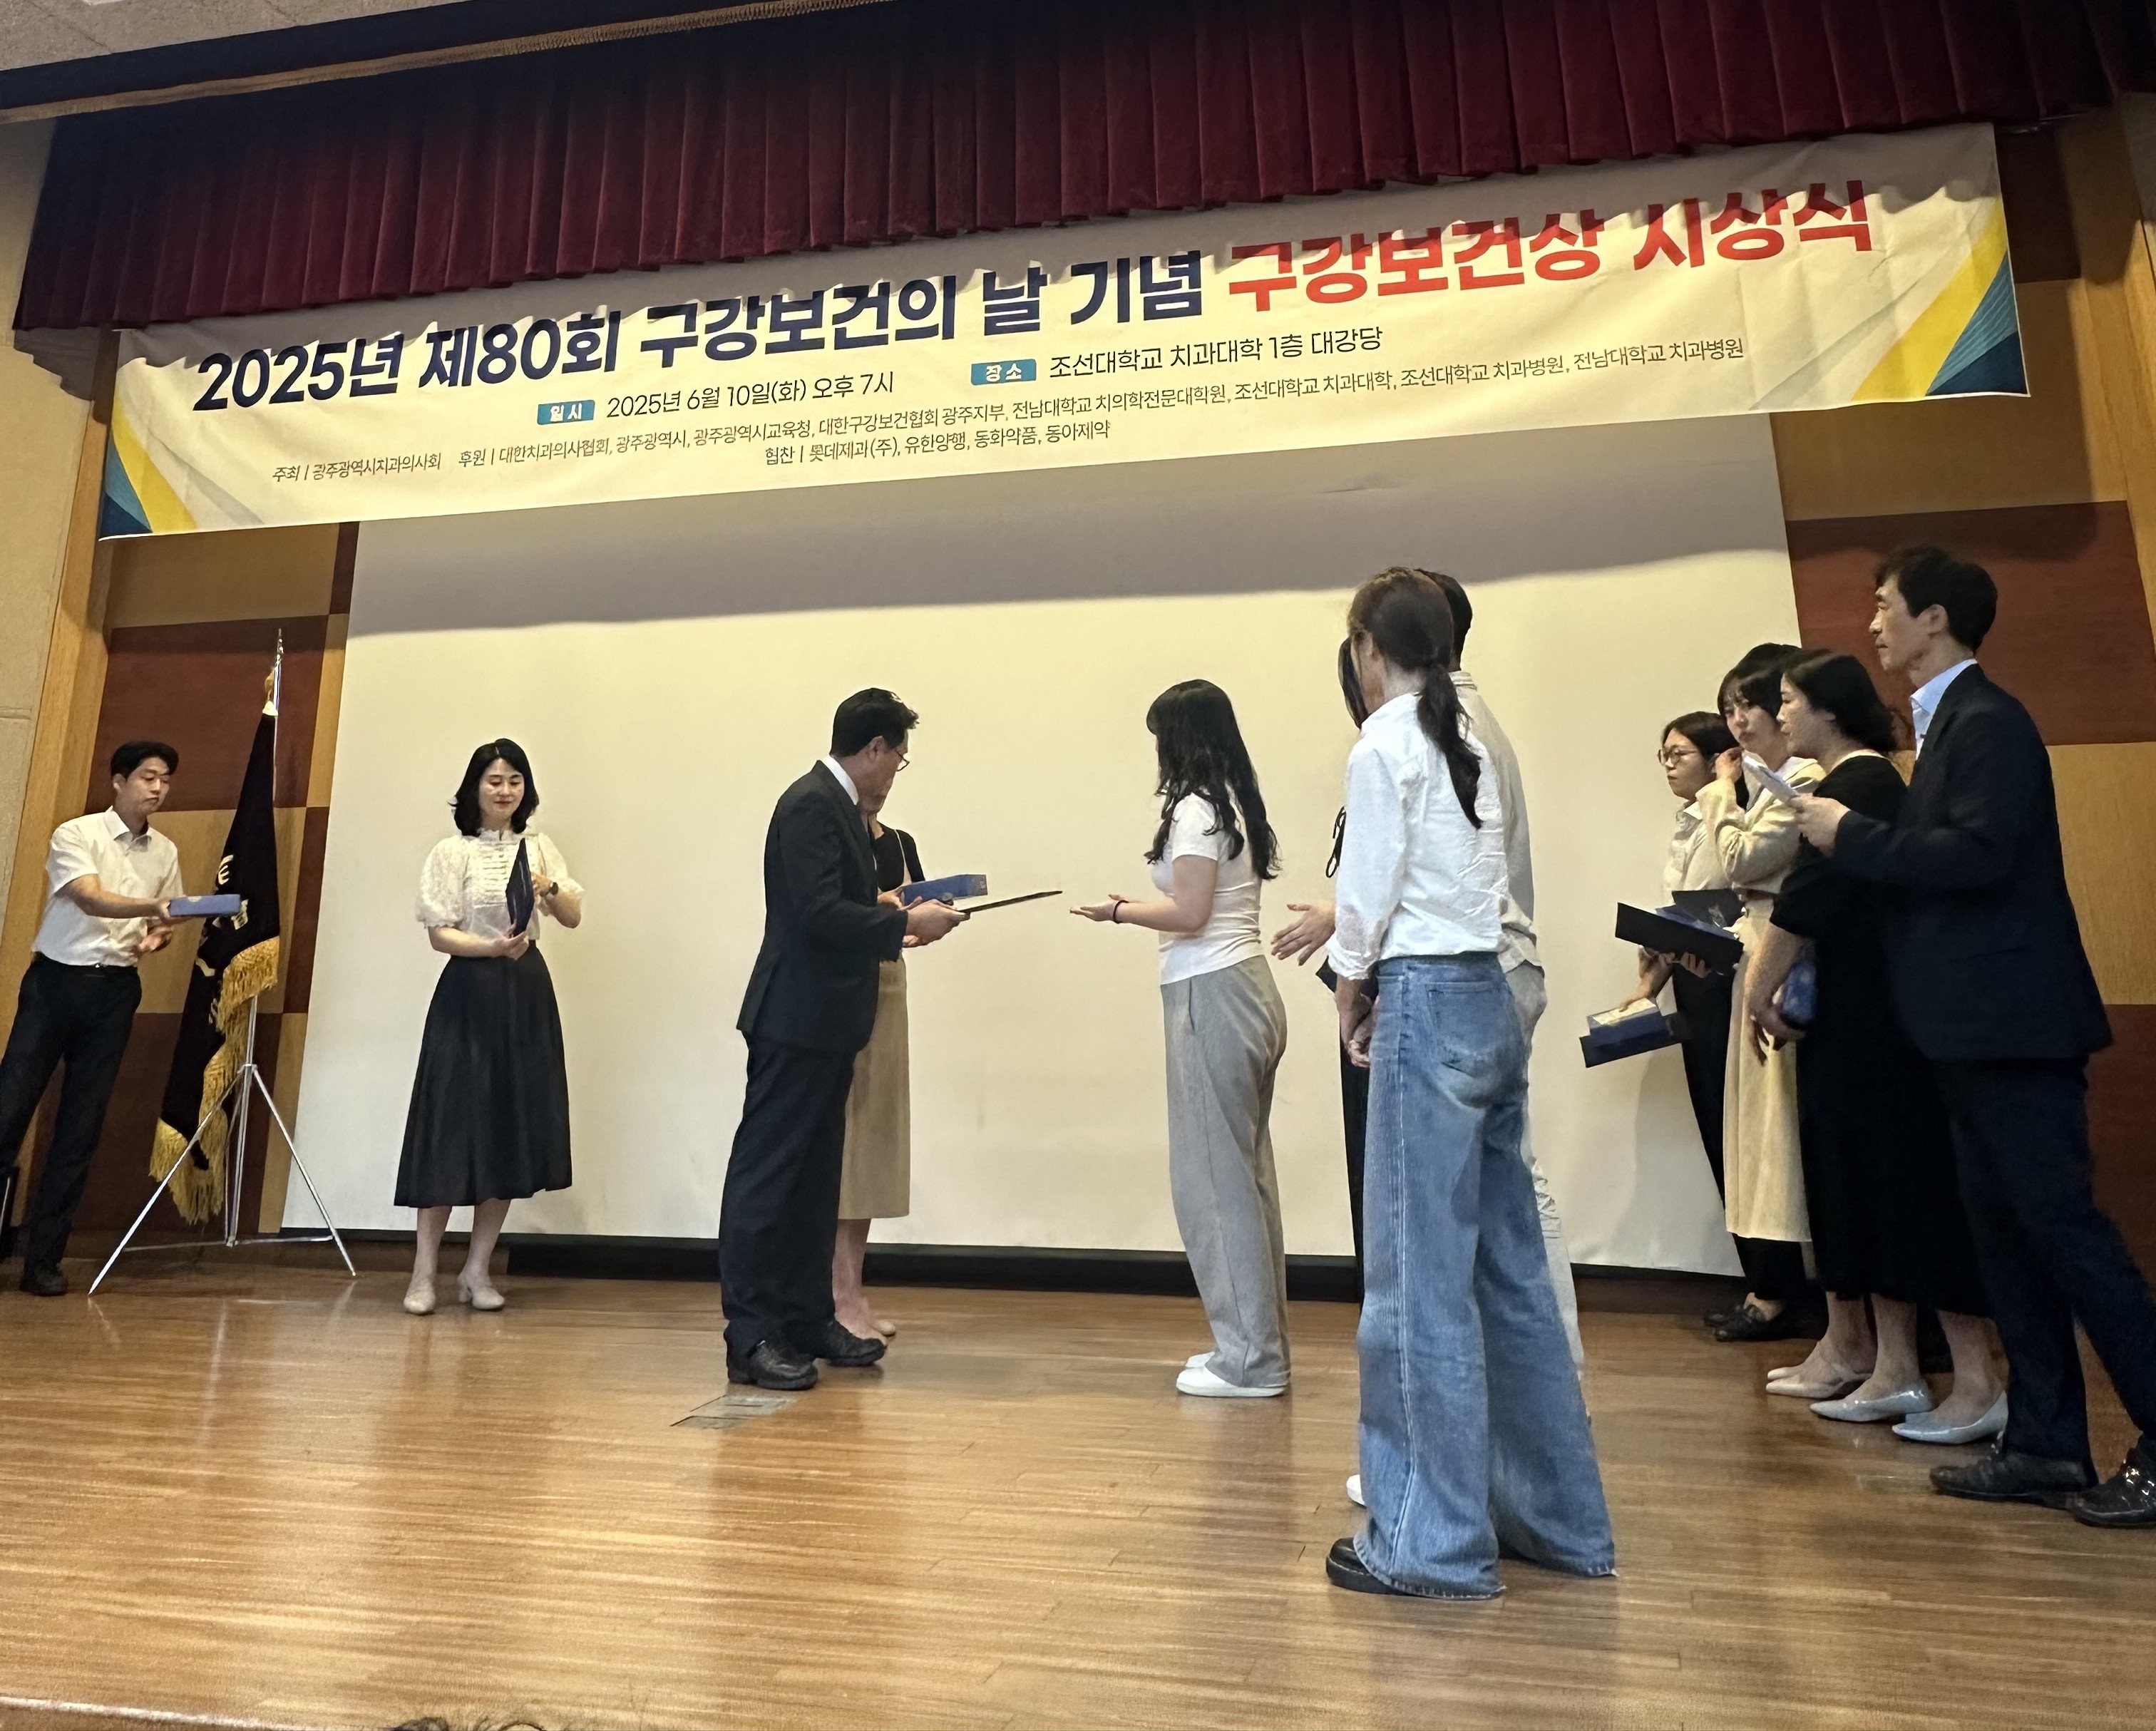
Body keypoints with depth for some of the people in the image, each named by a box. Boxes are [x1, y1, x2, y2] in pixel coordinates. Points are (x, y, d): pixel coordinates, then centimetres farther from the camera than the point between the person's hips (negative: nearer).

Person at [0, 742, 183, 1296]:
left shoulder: (165, 852, 9)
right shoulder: (75, 834, -6)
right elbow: (92, 900, -21)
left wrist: (156, 937, -6)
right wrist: (155, 906, -38)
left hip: (116, 990, 4)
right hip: (56, 979, -3)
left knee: (81, 1125, 4)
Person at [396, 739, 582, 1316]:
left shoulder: (539, 847, 9)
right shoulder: (452, 852, -2)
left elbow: (574, 917, 4)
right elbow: (439, 933, -7)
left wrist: (550, 888, -15)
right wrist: (494, 947, -23)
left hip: (527, 994, 4)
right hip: (469, 995, -4)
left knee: (513, 1131, 6)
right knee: (453, 1129, -2)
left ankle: (477, 1269, 18)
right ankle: (424, 1271, 12)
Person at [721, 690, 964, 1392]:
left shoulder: (836, 806, 15)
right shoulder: (811, 805, -15)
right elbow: (818, 915, -24)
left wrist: (891, 931, 19)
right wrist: (906, 923, -15)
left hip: (826, 1024, 10)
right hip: (797, 1020, -10)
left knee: (815, 1180, 15)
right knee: (766, 1176, -2)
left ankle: (807, 1320, 25)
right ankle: (750, 1338, 6)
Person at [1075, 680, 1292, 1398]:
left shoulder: (1195, 808, -10)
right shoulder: (1238, 806, 16)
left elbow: (1190, 914, -15)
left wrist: (1118, 912, -3)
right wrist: (1143, 906, 15)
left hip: (1211, 997, -10)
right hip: (1249, 990, 10)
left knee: (1214, 1175, -1)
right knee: (1246, 1172, 14)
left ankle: (1249, 1358, 9)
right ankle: (1259, 1345, 24)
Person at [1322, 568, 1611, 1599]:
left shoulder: (1384, 744, -9)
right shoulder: (1471, 743, 14)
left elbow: (1368, 898, -11)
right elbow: (1477, 887, 11)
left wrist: (1351, 1003, 4)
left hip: (1429, 1009, -8)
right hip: (1492, 1000, 9)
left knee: (1421, 1280, 1)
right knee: (1508, 1268, 16)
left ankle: (1435, 1541, 13)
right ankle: (1560, 1518, 29)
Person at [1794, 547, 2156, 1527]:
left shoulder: (1986, 721, -12)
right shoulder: (1948, 722, 18)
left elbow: (1978, 854, -24)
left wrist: (1850, 835, -16)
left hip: (2012, 1023, -10)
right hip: (1977, 1025, 10)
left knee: (2059, 1220, -5)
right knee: (2005, 1227, 12)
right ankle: (2045, 1447, 21)